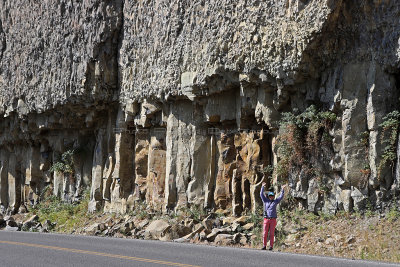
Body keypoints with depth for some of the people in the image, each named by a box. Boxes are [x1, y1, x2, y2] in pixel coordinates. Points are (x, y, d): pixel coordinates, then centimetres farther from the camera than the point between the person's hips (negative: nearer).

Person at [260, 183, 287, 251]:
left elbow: (281, 196, 8)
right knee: (265, 233, -2)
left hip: (273, 220, 0)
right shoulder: (266, 201, 11)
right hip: (266, 219, 1)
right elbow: (261, 194, 6)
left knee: (272, 233, -2)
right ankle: (264, 246, 2)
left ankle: (271, 246, 0)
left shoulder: (275, 201, 11)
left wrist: (283, 189, 1)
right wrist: (263, 187, -2)